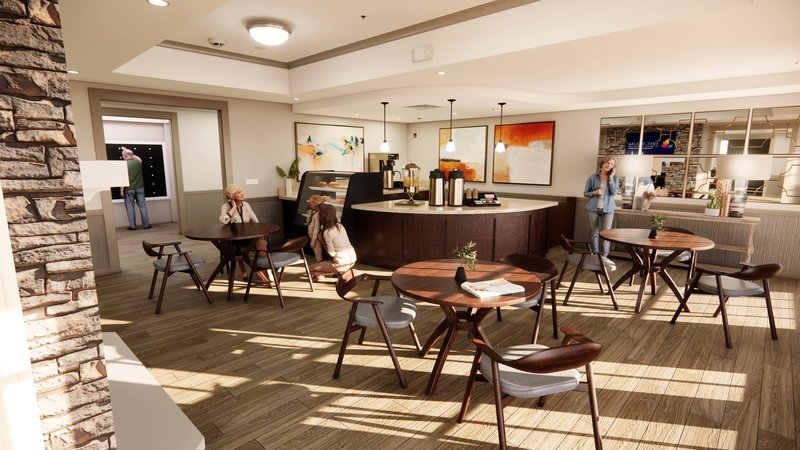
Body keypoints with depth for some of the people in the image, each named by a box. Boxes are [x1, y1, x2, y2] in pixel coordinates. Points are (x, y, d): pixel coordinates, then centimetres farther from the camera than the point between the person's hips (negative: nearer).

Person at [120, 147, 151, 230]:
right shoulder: (138, 162, 1)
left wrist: (121, 191, -6)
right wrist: (129, 152, 34)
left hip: (129, 189, -3)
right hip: (140, 188, 3)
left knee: (130, 207, 6)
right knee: (142, 206, 7)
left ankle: (132, 225, 9)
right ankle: (146, 224, 7)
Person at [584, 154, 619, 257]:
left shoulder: (615, 178, 4)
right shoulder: (592, 177, 0)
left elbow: (614, 192, -10)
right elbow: (585, 193, 4)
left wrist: (611, 178, -10)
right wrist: (594, 192, -15)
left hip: (608, 209, 0)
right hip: (593, 209, 0)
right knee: (595, 233, 8)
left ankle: (604, 257, 4)